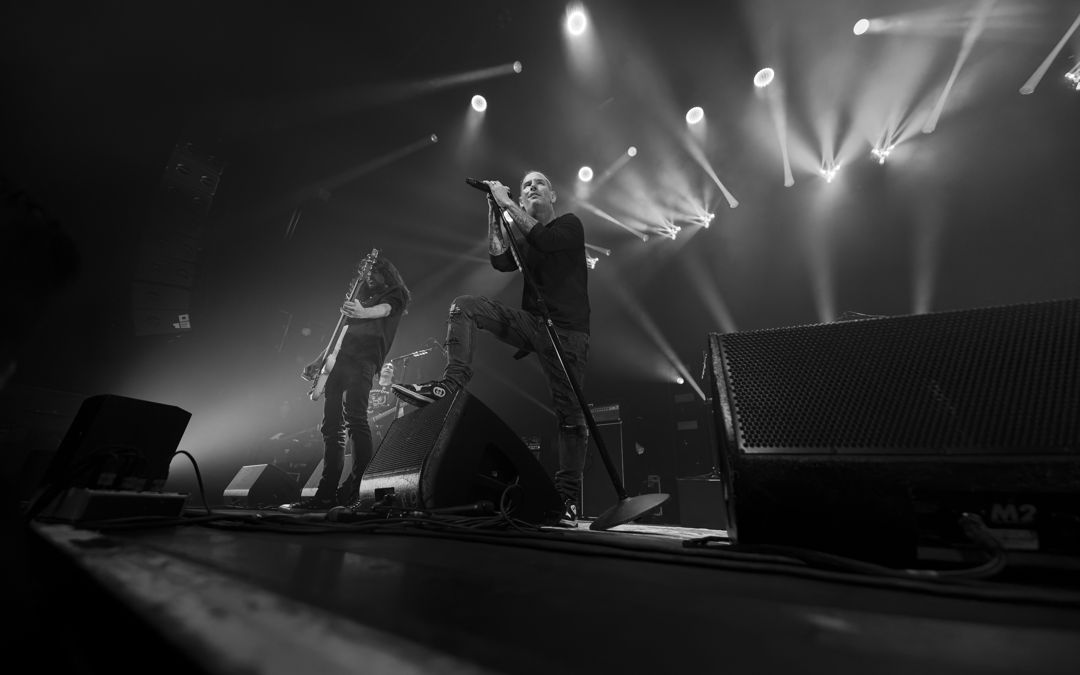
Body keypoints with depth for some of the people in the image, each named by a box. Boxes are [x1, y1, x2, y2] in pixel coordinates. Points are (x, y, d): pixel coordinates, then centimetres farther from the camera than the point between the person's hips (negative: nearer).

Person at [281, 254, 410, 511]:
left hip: (363, 359, -7)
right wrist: (318, 361, 22)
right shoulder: (363, 296, 33)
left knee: (354, 418, -20)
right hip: (340, 359, 7)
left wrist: (362, 312, -32)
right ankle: (327, 493, 0)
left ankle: (361, 485, -18)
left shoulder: (395, 294, 15)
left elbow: (384, 309, -9)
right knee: (332, 426, 0)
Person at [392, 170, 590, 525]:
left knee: (569, 412, -7)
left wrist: (505, 203, -10)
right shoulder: (522, 238, 19)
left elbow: (544, 239, -17)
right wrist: (494, 213, 1)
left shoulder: (570, 225, 6)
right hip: (531, 322, 5)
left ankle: (568, 498, 2)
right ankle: (452, 381, -24)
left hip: (567, 330, -4)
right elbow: (500, 261, -1)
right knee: (466, 305, -13)